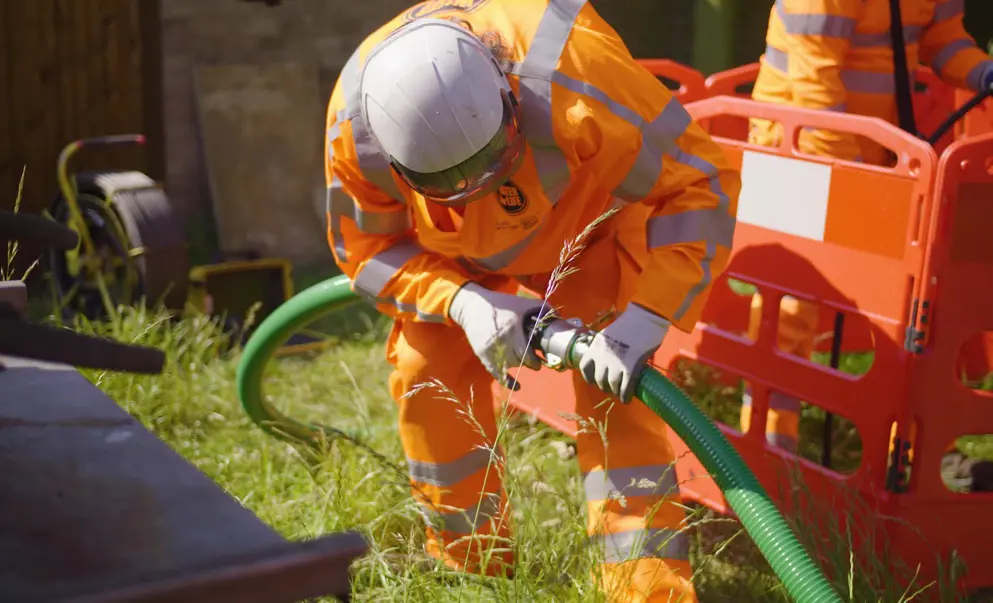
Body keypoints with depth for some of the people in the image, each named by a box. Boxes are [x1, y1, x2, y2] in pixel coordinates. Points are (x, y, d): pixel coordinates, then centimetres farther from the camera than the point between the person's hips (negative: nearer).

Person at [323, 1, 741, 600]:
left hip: (588, 221, -2)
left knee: (611, 390, -18)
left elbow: (700, 182, -37)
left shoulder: (574, 79, -45)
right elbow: (365, 247, -17)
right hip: (455, 247, 3)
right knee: (427, 378, -5)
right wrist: (463, 302, -36)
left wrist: (643, 319, -47)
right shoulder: (353, 124, -34)